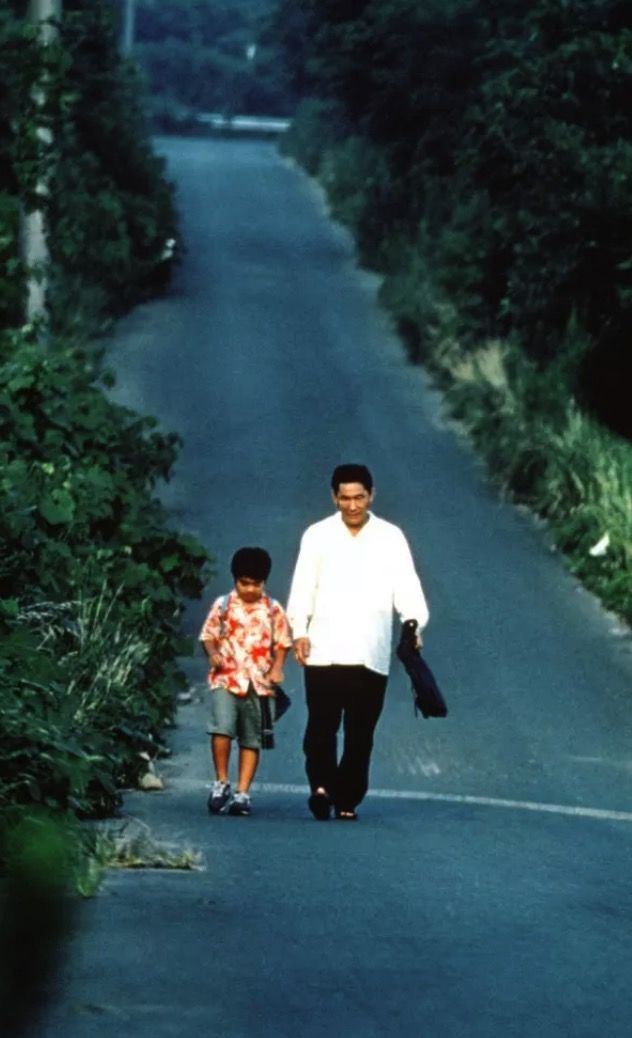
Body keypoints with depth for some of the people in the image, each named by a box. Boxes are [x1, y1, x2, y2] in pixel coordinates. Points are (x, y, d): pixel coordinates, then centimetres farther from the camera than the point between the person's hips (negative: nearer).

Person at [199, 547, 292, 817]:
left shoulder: (273, 610, 6)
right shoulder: (223, 605, 4)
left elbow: (282, 642, 9)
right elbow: (208, 635, 8)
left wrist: (277, 668, -6)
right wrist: (213, 653, -13)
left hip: (258, 683, 2)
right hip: (226, 679, -1)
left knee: (251, 739, 5)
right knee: (222, 728, -19)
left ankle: (242, 793, 11)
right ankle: (221, 782, -3)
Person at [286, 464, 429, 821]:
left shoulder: (391, 538, 8)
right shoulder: (317, 535, 8)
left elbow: (406, 586, 0)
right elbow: (303, 588, 4)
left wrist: (415, 624, -18)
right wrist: (299, 631, -11)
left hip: (371, 654, 1)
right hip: (324, 652, -1)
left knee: (361, 733, 2)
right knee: (322, 725, -14)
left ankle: (347, 799, 8)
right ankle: (322, 785, -13)